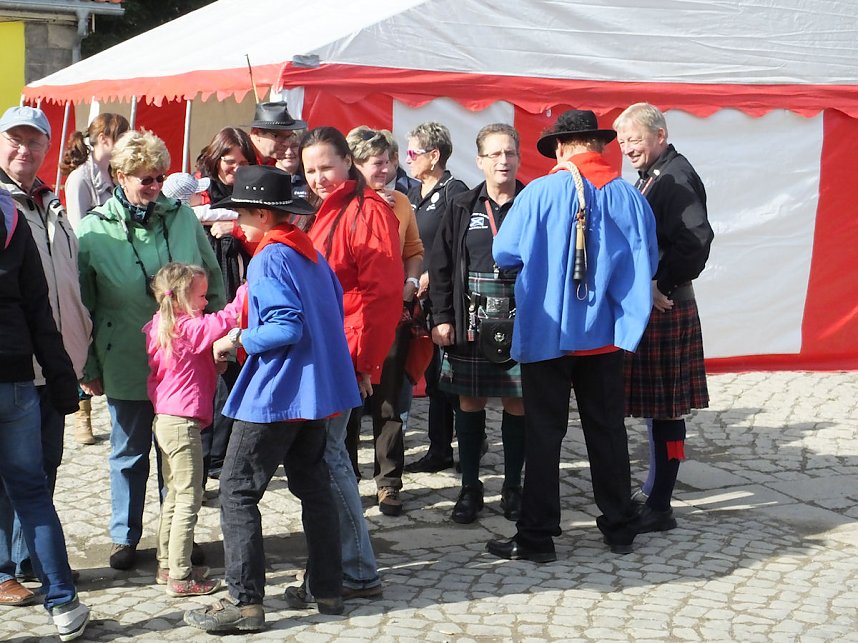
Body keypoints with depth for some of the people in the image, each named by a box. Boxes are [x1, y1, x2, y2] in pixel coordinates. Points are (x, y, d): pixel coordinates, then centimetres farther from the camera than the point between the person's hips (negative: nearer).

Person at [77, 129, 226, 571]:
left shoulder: (182, 216, 0)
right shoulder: (94, 231, -6)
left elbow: (212, 279, 10)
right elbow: (81, 306, 0)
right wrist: (87, 368, 1)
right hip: (126, 364, -1)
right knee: (129, 454, 11)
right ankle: (125, 537, 26)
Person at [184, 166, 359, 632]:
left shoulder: (269, 260, -15)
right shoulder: (312, 254, 11)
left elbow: (287, 328, -25)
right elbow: (334, 312, 18)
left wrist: (239, 340, -11)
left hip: (277, 394, -9)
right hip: (317, 388, 9)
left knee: (237, 491, -3)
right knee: (312, 485, 16)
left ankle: (244, 601, -3)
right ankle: (327, 588, 22)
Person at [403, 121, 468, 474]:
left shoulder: (454, 192, -9)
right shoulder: (413, 194, 16)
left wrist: (431, 276, -17)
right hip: (420, 299, 8)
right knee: (433, 377, 11)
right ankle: (439, 451, 18)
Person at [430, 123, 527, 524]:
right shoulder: (462, 208, 5)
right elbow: (441, 266, 5)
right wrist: (442, 318, -2)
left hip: (520, 323, -1)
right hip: (471, 324, 1)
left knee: (517, 403, 5)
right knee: (470, 403, 6)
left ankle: (512, 487, 18)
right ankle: (470, 488, 17)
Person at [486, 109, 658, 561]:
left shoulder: (540, 193, -13)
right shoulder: (628, 196, -4)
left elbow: (505, 255, -7)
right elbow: (647, 264, 2)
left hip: (548, 332, -3)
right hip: (606, 333, 3)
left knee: (544, 434, 4)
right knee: (607, 430, 14)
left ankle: (537, 537, 7)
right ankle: (619, 528, 22)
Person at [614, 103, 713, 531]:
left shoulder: (676, 177, -14)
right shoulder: (652, 177, 16)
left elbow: (697, 239, -26)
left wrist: (662, 286, -19)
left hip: (664, 310, -10)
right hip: (648, 307, 10)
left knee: (664, 409, -4)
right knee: (657, 407, 17)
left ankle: (658, 509, 2)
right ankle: (653, 491, 27)